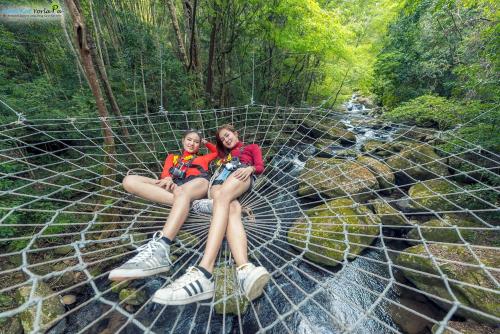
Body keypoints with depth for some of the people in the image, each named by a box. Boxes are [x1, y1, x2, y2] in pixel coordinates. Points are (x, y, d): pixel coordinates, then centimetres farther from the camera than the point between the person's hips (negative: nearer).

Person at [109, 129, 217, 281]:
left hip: (199, 181, -2)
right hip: (175, 186, 3)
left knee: (182, 193, -40)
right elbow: (165, 174, 17)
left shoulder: (203, 158, 37)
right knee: (129, 180, -18)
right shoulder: (172, 157, 36)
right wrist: (168, 180, -6)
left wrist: (206, 142, 43)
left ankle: (160, 248, -59)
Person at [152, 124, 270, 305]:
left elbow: (260, 167, 15)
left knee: (223, 197, -40)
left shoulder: (252, 147, 31)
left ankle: (204, 272, -58)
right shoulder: (225, 153, 45)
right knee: (233, 209, -35)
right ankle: (244, 269, -63)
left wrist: (250, 168, -4)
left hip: (241, 174, -2)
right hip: (220, 179, 3)